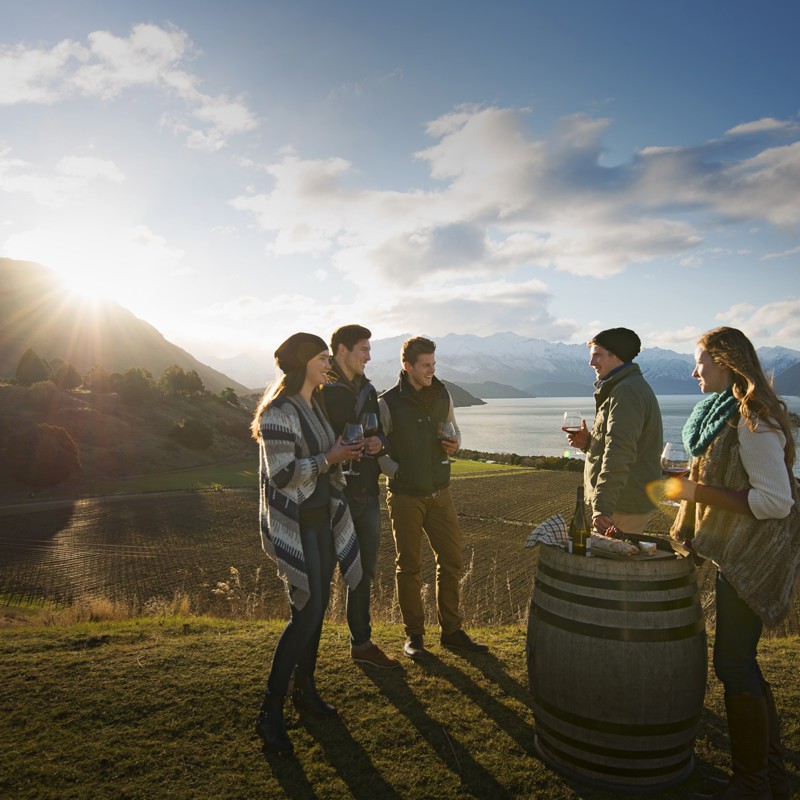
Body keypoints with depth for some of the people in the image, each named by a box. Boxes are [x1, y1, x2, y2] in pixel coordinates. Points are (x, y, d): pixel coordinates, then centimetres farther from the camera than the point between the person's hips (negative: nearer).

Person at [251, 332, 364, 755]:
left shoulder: (314, 405, 11)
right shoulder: (278, 412, -17)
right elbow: (282, 475, -21)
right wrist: (329, 459, -19)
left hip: (322, 517, 9)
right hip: (294, 525, -9)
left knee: (318, 605, 14)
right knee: (306, 612, -9)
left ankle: (305, 688, 32)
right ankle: (270, 711, 5)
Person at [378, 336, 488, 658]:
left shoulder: (443, 395, 4)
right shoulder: (388, 403, -10)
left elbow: (454, 430, 17)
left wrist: (454, 443, -5)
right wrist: (397, 472, -13)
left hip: (439, 492, 5)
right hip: (405, 496, -4)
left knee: (451, 559, 8)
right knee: (408, 565, 6)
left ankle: (451, 630, 24)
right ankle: (413, 635, 21)